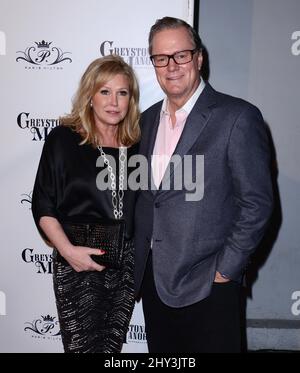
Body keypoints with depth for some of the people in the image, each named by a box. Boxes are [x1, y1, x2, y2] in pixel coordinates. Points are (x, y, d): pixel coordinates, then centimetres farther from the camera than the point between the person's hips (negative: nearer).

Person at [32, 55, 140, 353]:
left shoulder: (136, 144, 6)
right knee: (83, 346, 1)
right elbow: (42, 206, -4)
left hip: (126, 264, 4)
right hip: (78, 265, -3)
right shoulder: (63, 139, -4)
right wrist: (67, 249, -15)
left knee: (112, 345, 13)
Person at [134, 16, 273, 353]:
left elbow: (256, 202, -11)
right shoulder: (148, 119, 9)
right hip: (153, 279, 6)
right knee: (161, 353, 18)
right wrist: (139, 262, 9)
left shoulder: (237, 117, -10)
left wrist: (226, 270, -12)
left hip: (207, 283, -5)